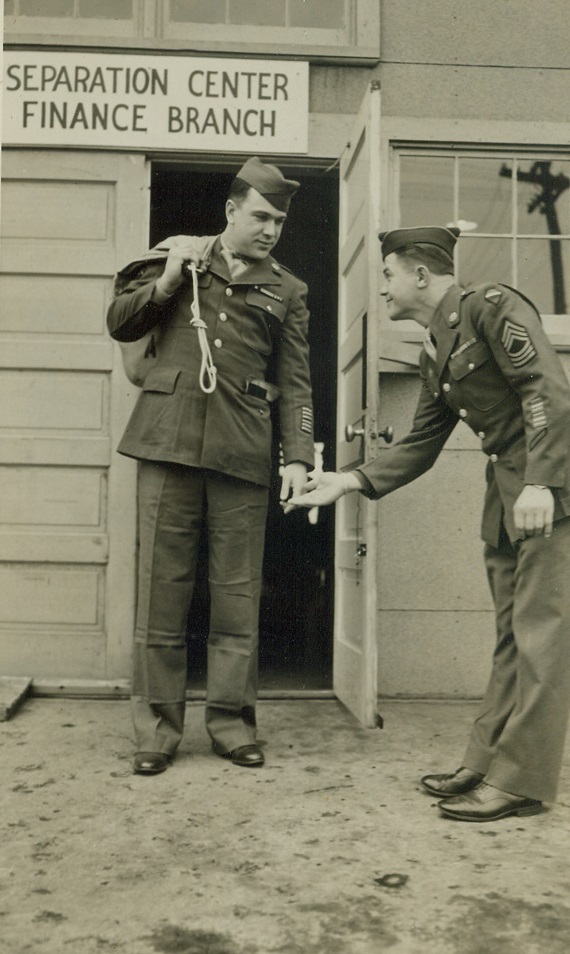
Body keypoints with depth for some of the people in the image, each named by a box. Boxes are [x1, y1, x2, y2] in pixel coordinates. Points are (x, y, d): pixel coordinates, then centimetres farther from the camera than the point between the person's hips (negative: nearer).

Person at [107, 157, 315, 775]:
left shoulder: (286, 291, 14)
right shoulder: (175, 255, 15)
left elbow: (295, 383, 10)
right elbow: (120, 323, 14)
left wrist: (298, 457, -3)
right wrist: (167, 281, -1)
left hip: (242, 453, 0)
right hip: (168, 443, 0)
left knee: (238, 595, 2)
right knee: (161, 588, 2)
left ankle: (231, 720, 15)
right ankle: (157, 725, 11)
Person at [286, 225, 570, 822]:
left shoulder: (491, 307, -9)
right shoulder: (433, 354, 17)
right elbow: (420, 446, 16)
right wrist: (347, 482, 8)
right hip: (505, 483, 9)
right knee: (510, 631, 11)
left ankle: (521, 780, 1)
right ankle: (486, 763, 18)